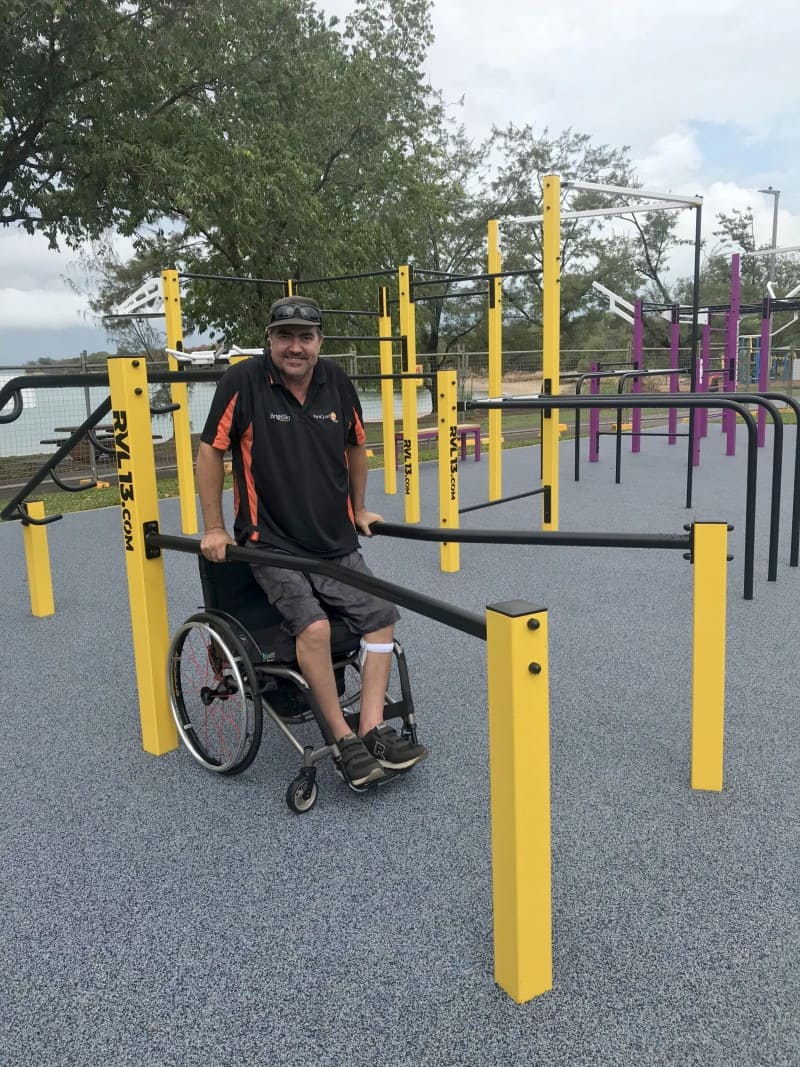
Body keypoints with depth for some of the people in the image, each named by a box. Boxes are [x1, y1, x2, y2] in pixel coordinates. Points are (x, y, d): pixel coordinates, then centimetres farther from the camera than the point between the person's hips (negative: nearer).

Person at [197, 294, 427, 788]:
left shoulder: (336, 380, 2)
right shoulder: (244, 380, -11)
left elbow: (355, 445, 17)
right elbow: (211, 451, -5)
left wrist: (359, 509, 21)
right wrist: (213, 528, -4)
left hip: (337, 543, 5)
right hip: (273, 544, -5)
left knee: (381, 616, -7)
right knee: (313, 626, -25)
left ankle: (373, 730, -2)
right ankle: (345, 740, -11)